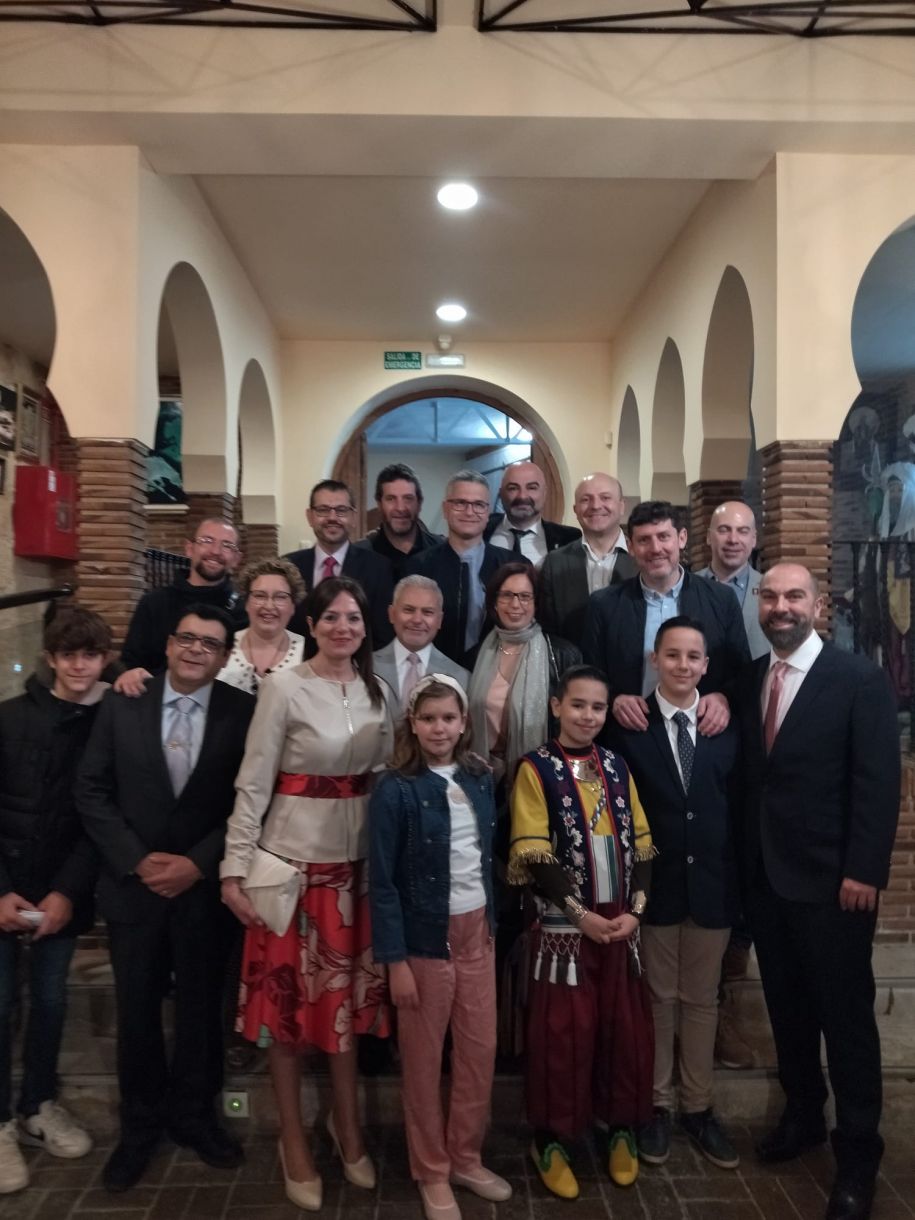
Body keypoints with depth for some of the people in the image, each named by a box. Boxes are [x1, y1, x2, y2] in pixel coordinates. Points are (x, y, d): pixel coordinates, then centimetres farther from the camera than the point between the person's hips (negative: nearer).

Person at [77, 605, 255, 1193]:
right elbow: (92, 791, -1)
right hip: (134, 885, 1)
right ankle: (140, 1123, 35)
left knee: (202, 1008, 14)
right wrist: (136, 860, -10)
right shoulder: (122, 705, -1)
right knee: (137, 1010, 14)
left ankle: (194, 1113, 37)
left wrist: (197, 863, -14)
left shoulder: (245, 712, -8)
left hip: (205, 888, -1)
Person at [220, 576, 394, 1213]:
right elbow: (254, 783, -10)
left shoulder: (376, 689, 4)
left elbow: (383, 776, 10)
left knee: (349, 991, 14)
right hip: (294, 856, -4)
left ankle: (347, 1125, 33)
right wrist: (236, 867, -13)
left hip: (357, 857, 5)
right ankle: (294, 1139, 27)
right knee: (291, 994, 8)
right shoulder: (284, 687, -12)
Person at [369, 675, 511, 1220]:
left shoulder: (481, 779, 1)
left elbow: (489, 858, 10)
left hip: (477, 933, 5)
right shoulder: (395, 790, -14)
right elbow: (382, 882, -13)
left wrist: (493, 923, 11)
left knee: (481, 1052, 13)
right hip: (426, 938, -5)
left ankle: (466, 1157, 35)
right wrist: (396, 960, -14)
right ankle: (432, 1172, 31)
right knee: (424, 1061, 11)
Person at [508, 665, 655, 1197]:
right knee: (565, 1031, 4)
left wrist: (635, 909, -6)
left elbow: (642, 846, 6)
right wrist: (582, 915, -16)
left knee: (627, 1027, 11)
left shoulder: (617, 767, 6)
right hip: (565, 925, -4)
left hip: (622, 923, 4)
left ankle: (622, 1131, 30)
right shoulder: (536, 769, -8)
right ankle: (553, 1141, 21)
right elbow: (534, 856, -13)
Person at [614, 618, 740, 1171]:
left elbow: (741, 805, 2)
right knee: (657, 997, 13)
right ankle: (656, 1106, 29)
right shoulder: (629, 726, -8)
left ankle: (698, 1107, 32)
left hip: (713, 882, 2)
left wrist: (743, 878, -1)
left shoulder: (729, 726, 0)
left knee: (702, 998, 16)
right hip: (654, 882, -2)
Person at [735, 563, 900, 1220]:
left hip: (832, 877, -5)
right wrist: (744, 858, 4)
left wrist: (864, 871, -16)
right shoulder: (750, 679, 7)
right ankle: (802, 1115, 36)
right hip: (765, 873, 5)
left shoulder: (861, 678, -9)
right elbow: (750, 775, 8)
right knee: (786, 1006, 17)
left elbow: (879, 782, -12)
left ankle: (858, 1152, 23)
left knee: (846, 1013, 6)